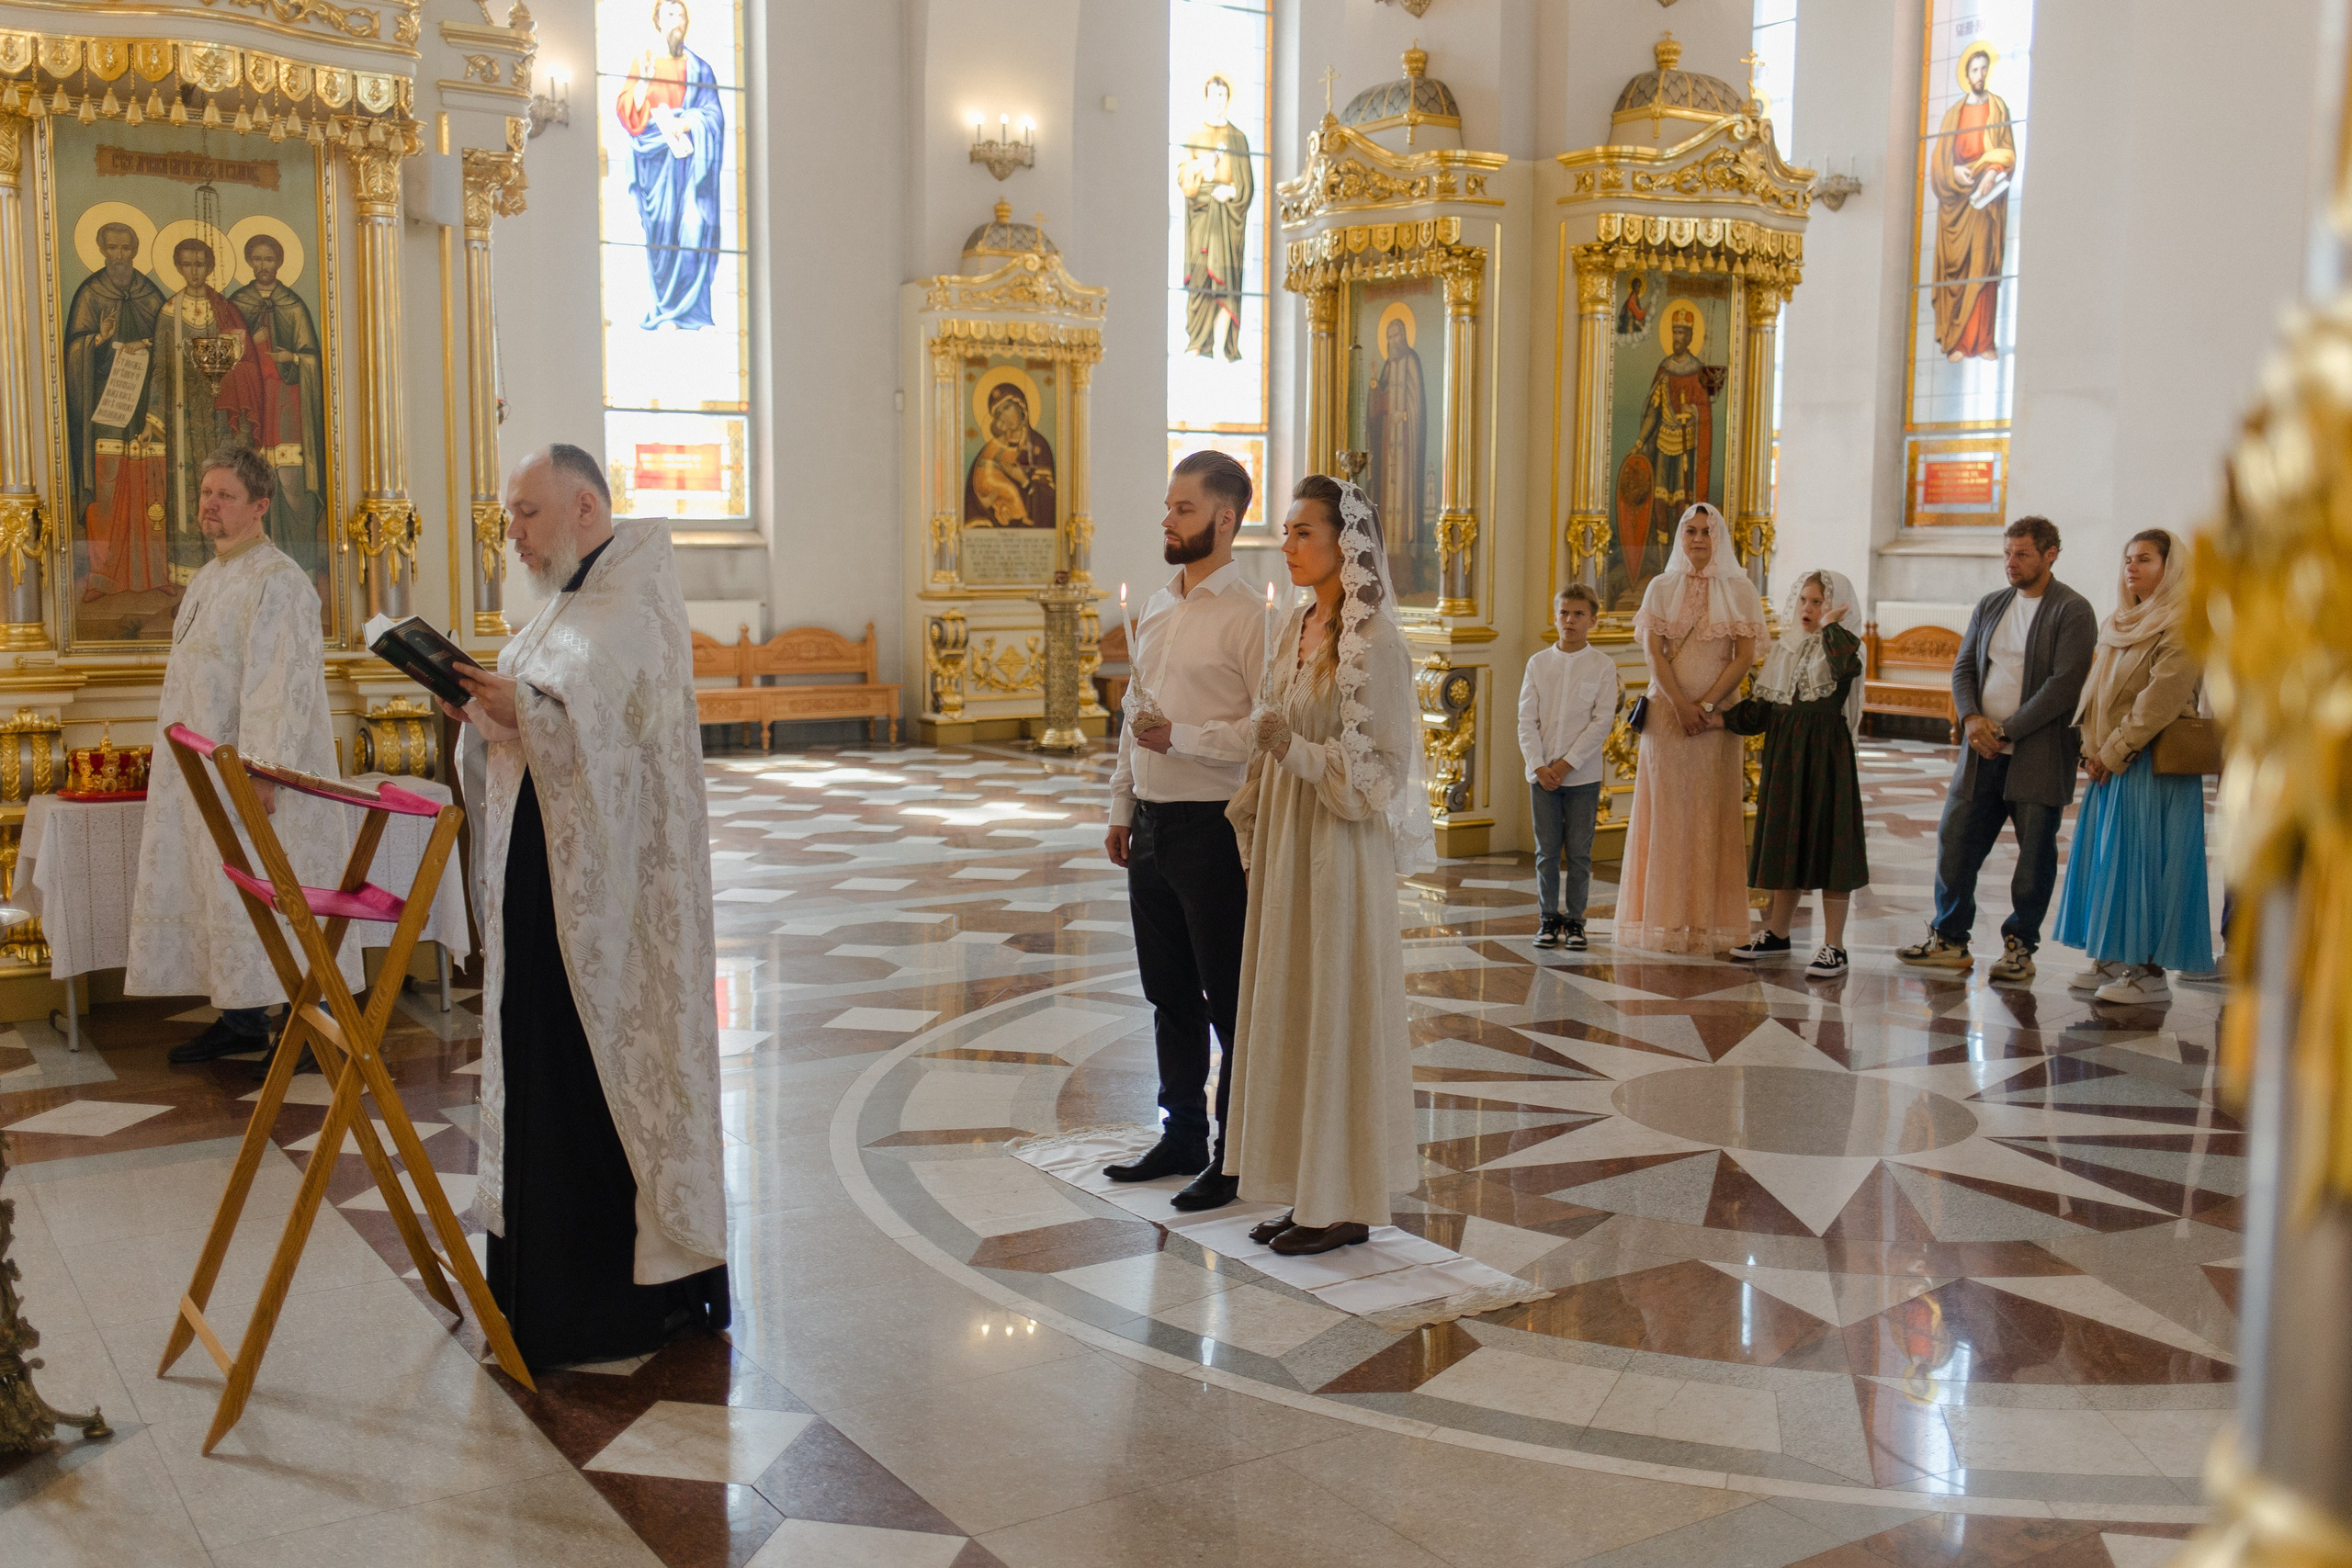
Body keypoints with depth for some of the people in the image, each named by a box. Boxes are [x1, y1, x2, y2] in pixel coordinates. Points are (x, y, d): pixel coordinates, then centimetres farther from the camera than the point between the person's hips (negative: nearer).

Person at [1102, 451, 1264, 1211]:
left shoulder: (1246, 616, -12)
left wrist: (1181, 738, -23)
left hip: (1212, 828, -8)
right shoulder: (1156, 610, 14)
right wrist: (1122, 806, 17)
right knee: (1169, 994, 17)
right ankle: (1181, 1136, 30)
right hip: (1153, 825, 8)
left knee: (1229, 999, 2)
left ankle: (1236, 1156, 14)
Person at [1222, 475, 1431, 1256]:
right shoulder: (1295, 628, 10)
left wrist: (1299, 753, -23)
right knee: (1287, 1009, 11)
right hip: (1283, 839, 8)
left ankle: (1346, 1204, 13)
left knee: (1337, 1013, 0)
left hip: (1340, 848, -8)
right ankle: (1308, 1191, 22)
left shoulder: (1373, 642, -14)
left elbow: (1385, 764, -15)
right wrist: (1253, 826, 13)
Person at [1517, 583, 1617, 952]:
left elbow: (1603, 721, -7)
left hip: (1583, 773, -1)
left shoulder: (1603, 665, -1)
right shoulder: (1538, 663, 5)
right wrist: (1538, 766, -9)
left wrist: (1568, 763, -13)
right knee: (1546, 851, 5)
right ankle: (1550, 918, 14)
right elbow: (1527, 720, 2)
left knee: (1579, 852, 3)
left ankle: (1574, 920, 12)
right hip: (1542, 773, 2)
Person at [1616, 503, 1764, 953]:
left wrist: (1706, 703, -13)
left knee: (1712, 815, 0)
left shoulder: (1739, 591, 4)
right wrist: (1681, 705, -13)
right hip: (1667, 710, 1)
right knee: (1668, 812, -1)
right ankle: (1668, 922, 2)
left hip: (1718, 713, -1)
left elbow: (1744, 655, -3)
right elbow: (1653, 651, -2)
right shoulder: (1661, 588, 7)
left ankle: (1710, 924, 4)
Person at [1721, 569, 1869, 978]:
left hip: (1825, 754, -6)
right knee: (1786, 842, 13)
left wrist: (1830, 625, -19)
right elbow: (1762, 708, 13)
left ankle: (1834, 947, 1)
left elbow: (1846, 665, -32)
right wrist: (1720, 719, 3)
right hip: (1784, 754, 6)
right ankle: (1777, 933, 25)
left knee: (1827, 844, -4)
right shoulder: (1784, 650, 13)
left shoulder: (1842, 647, -5)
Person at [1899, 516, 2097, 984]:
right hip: (1983, 752, 5)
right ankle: (1949, 940, 15)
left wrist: (2006, 731, -16)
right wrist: (1972, 718, -8)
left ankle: (2019, 948, 14)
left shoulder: (2073, 611, -6)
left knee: (2035, 854, 3)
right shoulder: (1990, 605, 13)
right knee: (1955, 841, 4)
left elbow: (2063, 685, -14)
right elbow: (1963, 668, 12)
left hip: (2039, 755, -5)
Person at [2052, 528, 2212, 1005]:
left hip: (2152, 765, -8)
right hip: (2110, 764, 8)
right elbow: (2096, 691, 16)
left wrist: (2113, 752, -15)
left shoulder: (2182, 628, -10)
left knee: (2143, 860, -7)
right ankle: (2112, 960, 16)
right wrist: (2093, 751, 5)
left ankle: (2151, 971, -2)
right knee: (2106, 858, 9)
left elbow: (2160, 699, -17)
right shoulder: (2119, 624, 16)